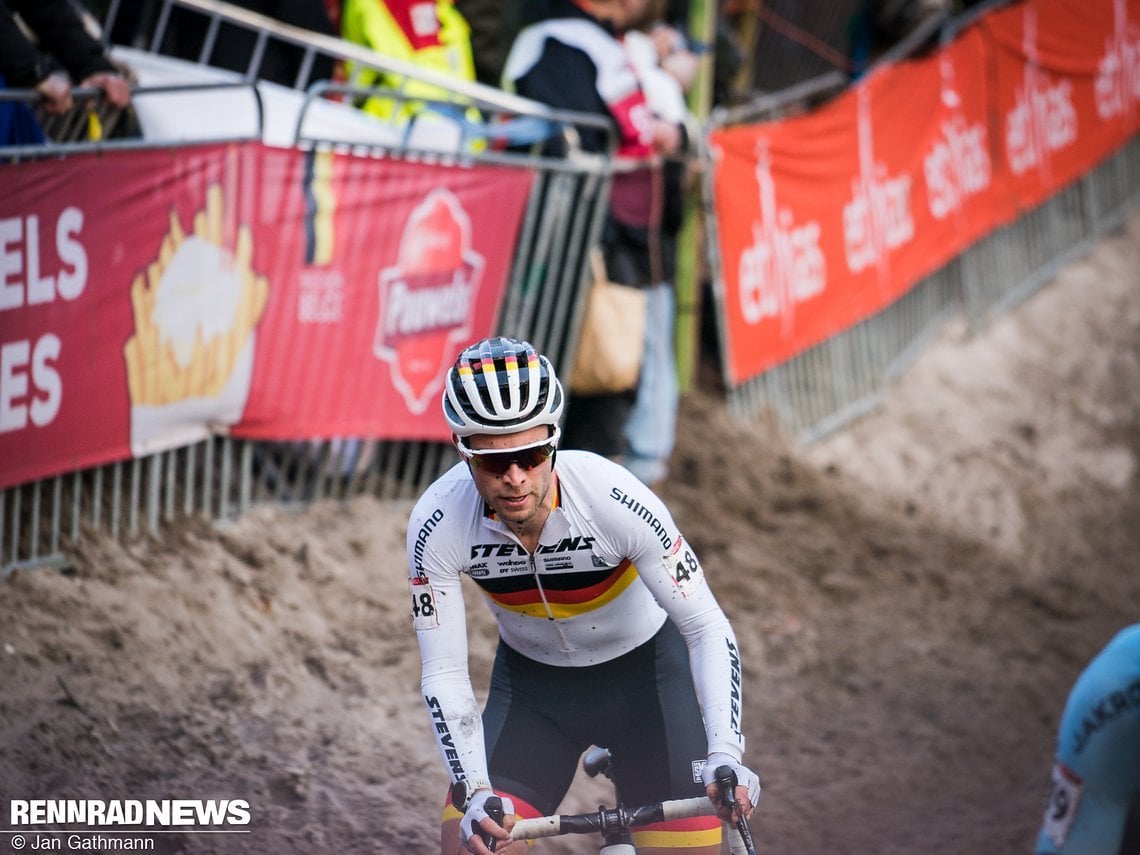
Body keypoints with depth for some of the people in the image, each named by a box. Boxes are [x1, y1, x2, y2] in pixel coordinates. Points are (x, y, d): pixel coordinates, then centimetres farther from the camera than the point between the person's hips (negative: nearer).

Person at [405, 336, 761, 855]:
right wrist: (473, 792, -36)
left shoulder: (615, 499, -32)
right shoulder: (436, 525, -27)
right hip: (531, 679, 1)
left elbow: (708, 629, -25)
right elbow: (444, 674, -22)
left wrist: (725, 754, -38)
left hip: (644, 669, -1)